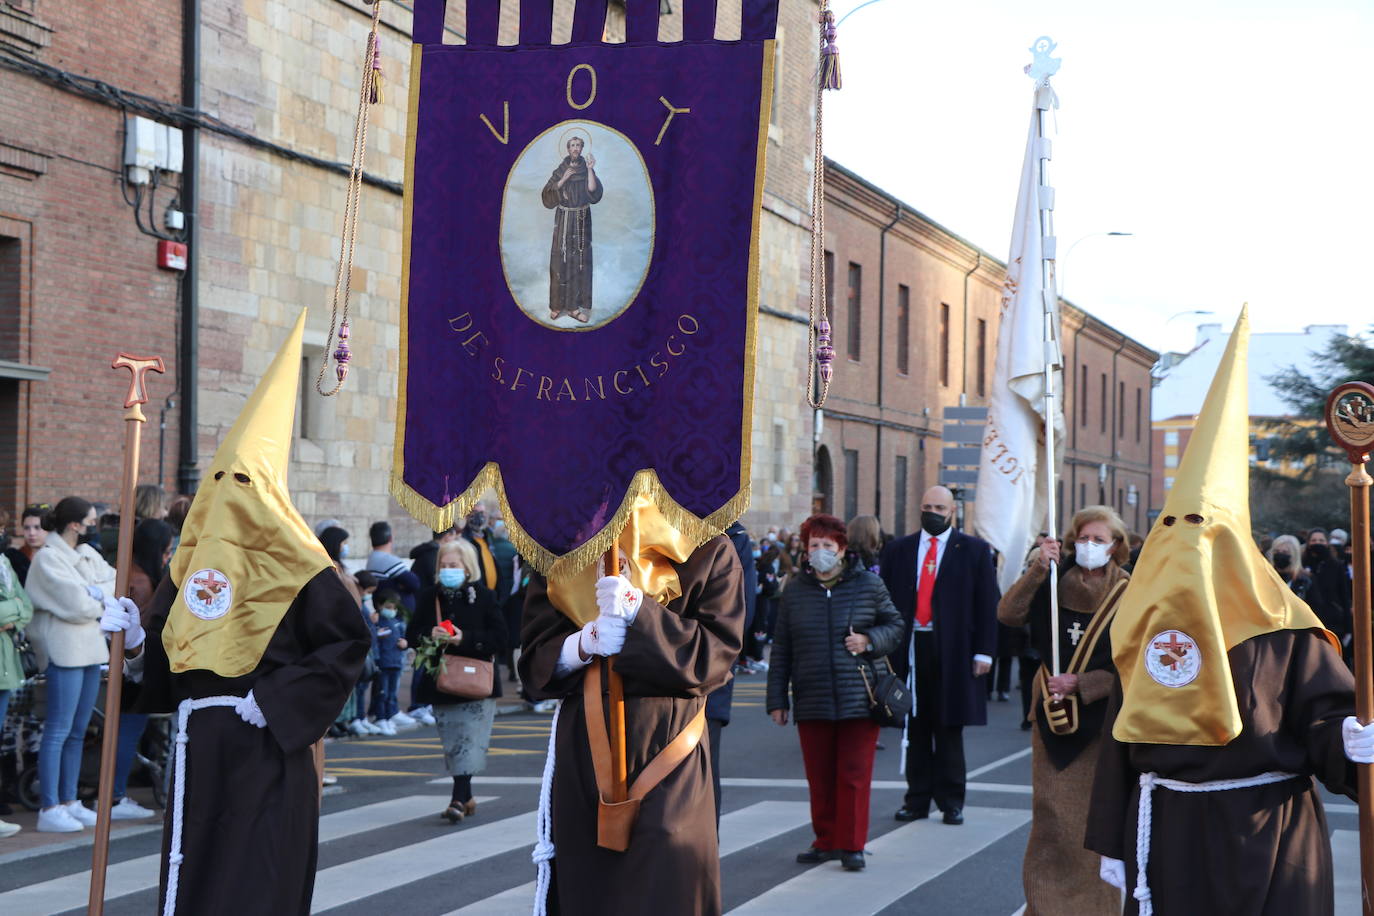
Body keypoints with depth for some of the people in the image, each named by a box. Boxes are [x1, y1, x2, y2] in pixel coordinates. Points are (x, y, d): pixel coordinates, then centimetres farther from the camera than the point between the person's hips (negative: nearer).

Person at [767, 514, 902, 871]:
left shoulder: (868, 585, 2)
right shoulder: (795, 590, 8)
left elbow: (895, 626, 11)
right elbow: (781, 649, 10)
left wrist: (869, 640, -10)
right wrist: (777, 698, 8)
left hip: (858, 699, -2)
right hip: (811, 702, 2)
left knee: (854, 775, -1)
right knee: (819, 777, 6)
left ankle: (851, 845, 7)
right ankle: (826, 841, 18)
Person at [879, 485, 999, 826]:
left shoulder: (973, 551, 5)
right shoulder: (898, 550, 10)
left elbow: (987, 603, 1)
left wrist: (983, 651, -6)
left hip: (953, 650, -2)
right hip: (909, 648, 2)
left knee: (949, 728, 3)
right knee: (915, 728, 6)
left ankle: (951, 801, 10)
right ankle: (917, 798, 12)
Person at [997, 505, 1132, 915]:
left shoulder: (1127, 596, -3)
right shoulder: (1055, 584, 3)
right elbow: (1008, 614, -10)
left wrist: (1081, 685, -14)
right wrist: (1038, 568, -19)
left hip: (1101, 718, -2)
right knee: (1050, 815, 2)